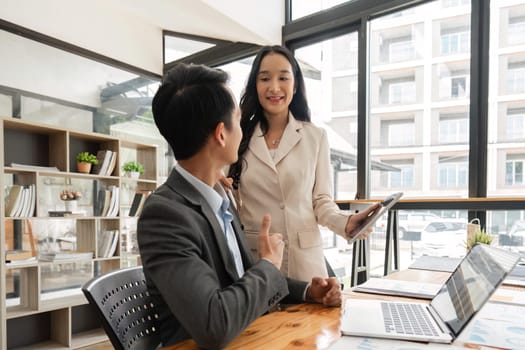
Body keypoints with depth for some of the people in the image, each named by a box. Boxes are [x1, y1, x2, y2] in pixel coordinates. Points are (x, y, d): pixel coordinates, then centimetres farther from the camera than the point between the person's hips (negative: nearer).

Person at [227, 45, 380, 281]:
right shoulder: (240, 138, 3)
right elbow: (231, 205, 7)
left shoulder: (315, 136, 2)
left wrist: (345, 223, -15)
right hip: (252, 256, 0)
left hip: (304, 256, 0)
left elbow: (321, 199, 3)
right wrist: (219, 191, -14)